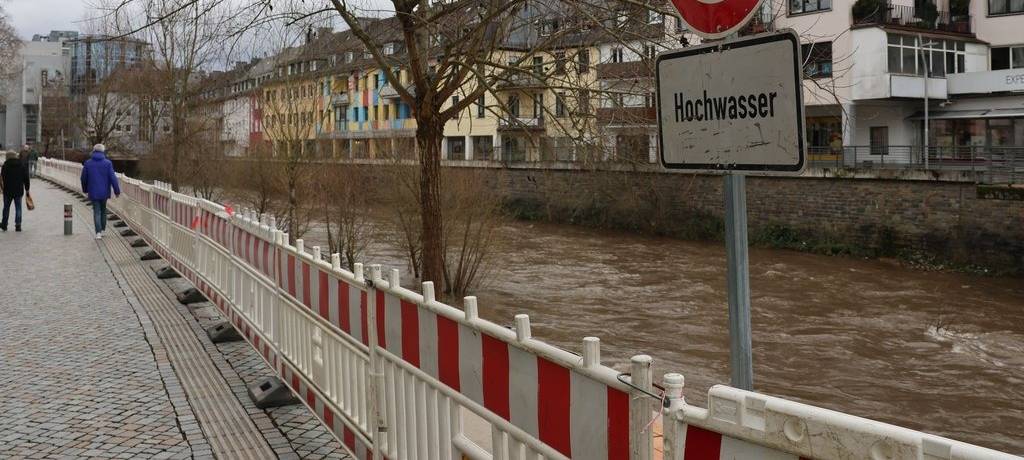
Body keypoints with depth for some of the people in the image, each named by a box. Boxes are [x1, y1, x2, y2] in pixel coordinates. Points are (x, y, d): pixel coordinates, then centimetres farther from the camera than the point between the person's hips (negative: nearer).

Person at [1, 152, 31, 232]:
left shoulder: (5, 166, -5)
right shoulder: (22, 166, 2)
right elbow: (26, 178, 4)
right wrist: (27, 189, 10)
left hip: (8, 191, -1)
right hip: (19, 191, 1)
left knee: (6, 207, 12)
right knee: (18, 208, 6)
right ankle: (18, 225, -2)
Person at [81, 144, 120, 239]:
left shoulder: (88, 163, -2)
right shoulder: (107, 163, -8)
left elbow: (83, 178, 5)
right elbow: (113, 178, -10)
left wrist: (85, 189, 21)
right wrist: (117, 191, -3)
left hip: (93, 192, 0)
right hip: (104, 192, 0)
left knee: (96, 212, 3)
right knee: (103, 210, 17)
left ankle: (98, 232, -9)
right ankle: (102, 230, 22)